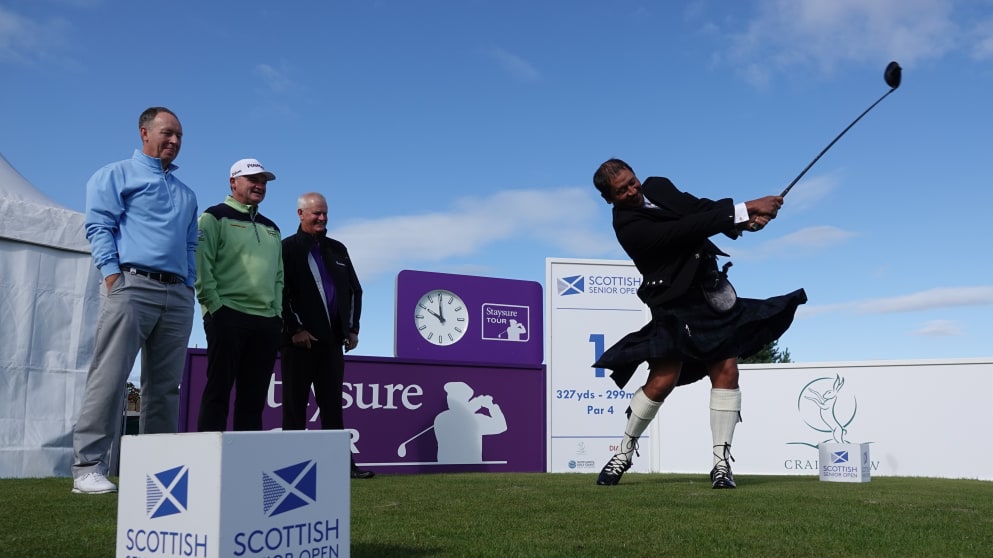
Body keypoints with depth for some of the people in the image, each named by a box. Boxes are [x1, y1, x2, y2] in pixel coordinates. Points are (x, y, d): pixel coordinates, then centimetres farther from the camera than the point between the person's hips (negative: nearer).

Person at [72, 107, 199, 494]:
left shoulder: (186, 194, 27)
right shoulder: (116, 175, 10)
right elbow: (98, 226, -2)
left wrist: (190, 288, 10)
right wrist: (113, 277, -13)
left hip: (178, 295, 6)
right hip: (133, 285, -5)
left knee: (165, 386, 3)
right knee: (110, 376, -11)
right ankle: (88, 467, -8)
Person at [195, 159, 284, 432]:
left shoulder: (271, 228, 23)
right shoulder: (215, 217, 3)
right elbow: (201, 266, -7)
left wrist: (278, 312, 10)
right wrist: (215, 306, -14)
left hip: (267, 321, 6)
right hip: (228, 316, -6)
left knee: (255, 395, 6)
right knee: (219, 389, -6)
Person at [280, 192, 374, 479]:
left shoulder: (337, 249, 18)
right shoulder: (287, 248, 1)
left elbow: (355, 290, 19)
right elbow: (281, 292, -7)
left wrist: (353, 329, 10)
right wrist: (296, 329, -13)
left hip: (332, 339, 5)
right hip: (300, 340, -5)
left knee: (332, 404, 7)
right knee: (296, 404, 1)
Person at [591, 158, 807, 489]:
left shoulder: (658, 186, 4)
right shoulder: (629, 225, -19)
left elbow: (702, 208, 6)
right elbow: (687, 230, -26)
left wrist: (745, 220, -14)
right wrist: (746, 208, -26)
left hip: (710, 292, 7)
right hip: (675, 305, -6)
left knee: (726, 371, -2)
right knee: (663, 381, -11)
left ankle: (721, 462, 6)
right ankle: (624, 452, 13)